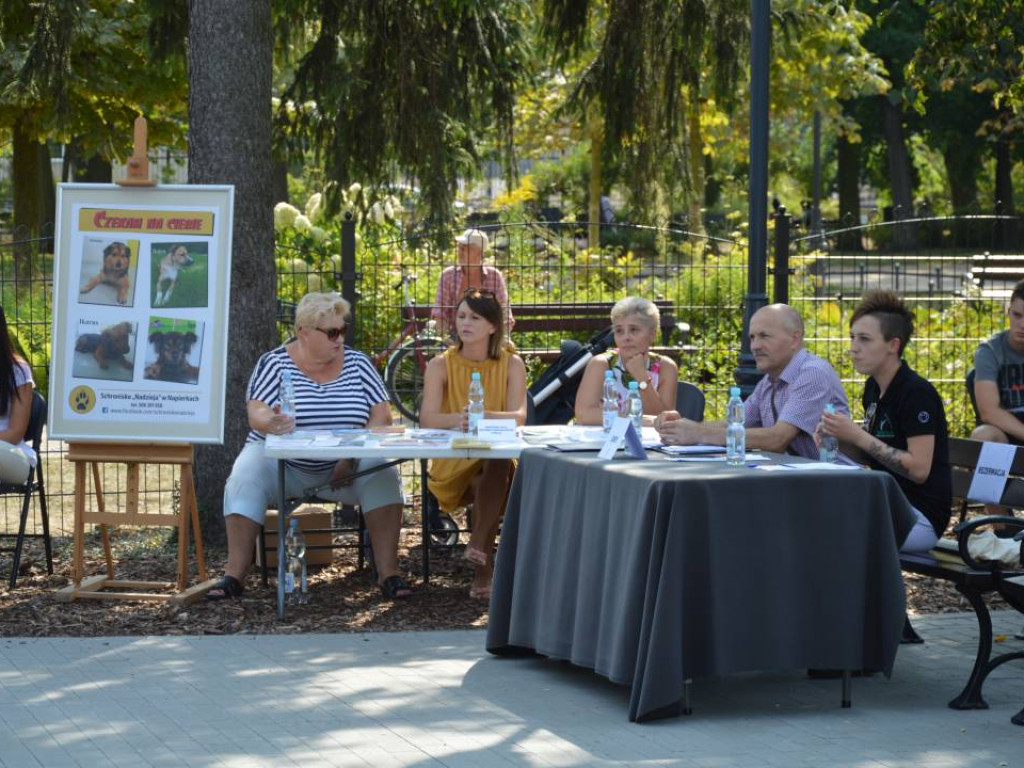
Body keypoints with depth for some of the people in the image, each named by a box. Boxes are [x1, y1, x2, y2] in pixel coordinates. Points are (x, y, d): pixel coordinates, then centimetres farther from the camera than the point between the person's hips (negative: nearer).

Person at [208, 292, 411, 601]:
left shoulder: (357, 363, 3)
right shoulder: (274, 363, -3)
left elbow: (382, 416, -3)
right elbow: (256, 413, -17)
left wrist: (352, 457, -19)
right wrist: (270, 422, -44)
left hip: (343, 469, 1)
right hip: (283, 465, -1)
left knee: (381, 473, -27)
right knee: (246, 475, -30)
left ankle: (388, 573, -30)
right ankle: (234, 574, -31)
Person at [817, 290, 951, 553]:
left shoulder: (917, 393, -15)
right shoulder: (874, 387, 10)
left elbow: (919, 469, -21)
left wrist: (858, 436, -21)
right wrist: (839, 440, -2)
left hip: (922, 515, -8)